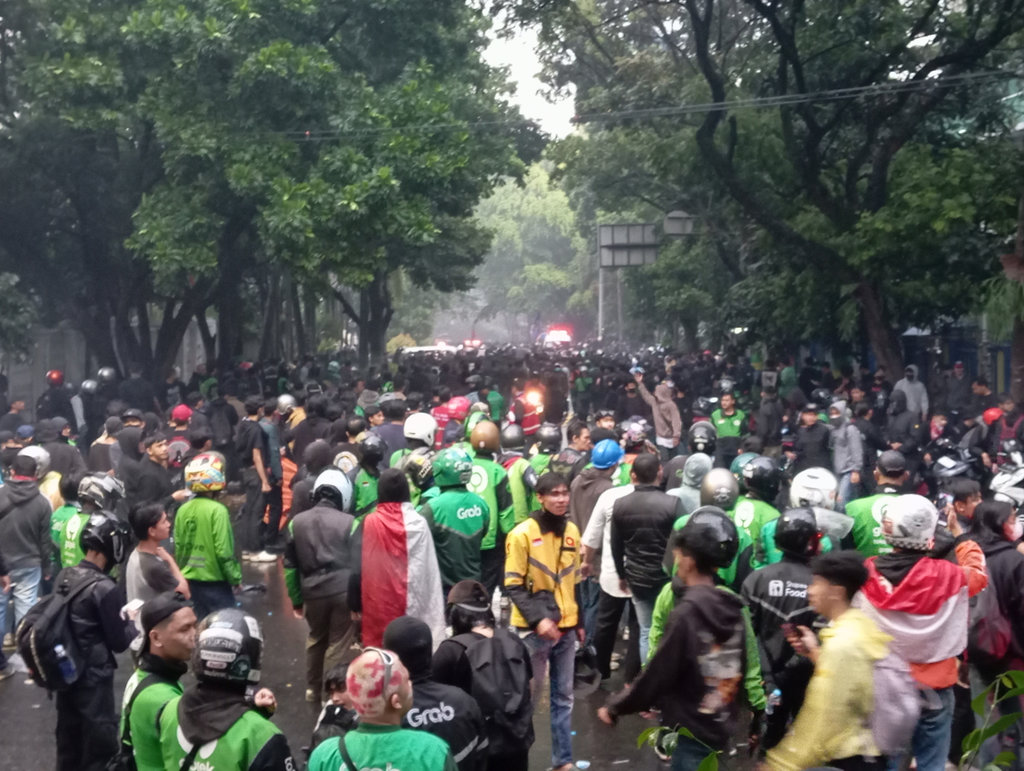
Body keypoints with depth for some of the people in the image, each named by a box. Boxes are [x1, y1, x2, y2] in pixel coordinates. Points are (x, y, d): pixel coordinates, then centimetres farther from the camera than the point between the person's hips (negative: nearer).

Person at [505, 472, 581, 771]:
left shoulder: (571, 531, 6)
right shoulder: (523, 534, -12)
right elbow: (514, 586, -12)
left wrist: (579, 621, 15)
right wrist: (537, 620, -20)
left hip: (566, 626, 5)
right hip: (534, 629, -5)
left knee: (563, 696, 12)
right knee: (527, 693, 2)